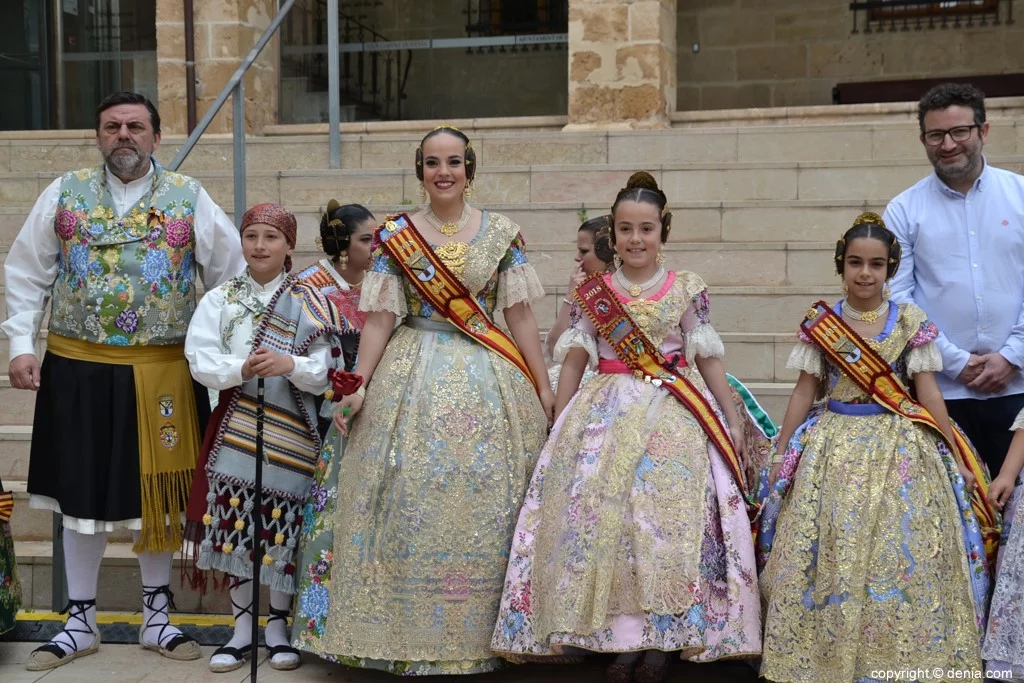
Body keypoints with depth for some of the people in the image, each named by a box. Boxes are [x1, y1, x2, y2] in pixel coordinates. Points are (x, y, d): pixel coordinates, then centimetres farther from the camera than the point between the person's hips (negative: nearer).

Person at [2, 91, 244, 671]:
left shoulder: (189, 198, 2)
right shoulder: (65, 194, 5)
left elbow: (234, 274, 2)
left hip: (162, 373, -1)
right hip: (78, 370, 1)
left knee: (157, 494, 9)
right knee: (83, 492, 8)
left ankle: (157, 615, 25)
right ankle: (81, 621, 23)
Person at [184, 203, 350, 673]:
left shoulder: (310, 303, 2)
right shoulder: (220, 300, 6)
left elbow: (325, 372, -6)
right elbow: (200, 360, -6)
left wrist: (290, 365, -25)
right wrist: (241, 370, -23)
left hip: (293, 434, -1)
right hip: (237, 430, 1)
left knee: (285, 532, 3)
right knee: (237, 528, 3)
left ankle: (278, 626, 18)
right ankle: (242, 628, 15)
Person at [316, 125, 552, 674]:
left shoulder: (502, 234, 5)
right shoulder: (395, 236, 4)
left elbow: (520, 315, 5)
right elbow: (380, 318, 2)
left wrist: (544, 387, 2)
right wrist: (356, 387, -6)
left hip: (489, 382, 1)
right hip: (413, 380, 0)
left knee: (484, 504, 0)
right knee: (411, 505, -3)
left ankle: (478, 635, 12)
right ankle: (410, 635, 9)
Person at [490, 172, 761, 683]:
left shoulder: (687, 290, 5)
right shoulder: (592, 293, 8)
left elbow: (708, 359, 7)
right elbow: (575, 360, 10)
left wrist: (733, 421, 5)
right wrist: (558, 425, 8)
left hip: (675, 415, -1)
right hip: (606, 412, 1)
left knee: (670, 511, -13)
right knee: (601, 509, -10)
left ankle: (662, 635, -3)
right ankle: (620, 637, -2)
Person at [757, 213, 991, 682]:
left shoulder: (911, 322, 0)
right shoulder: (819, 323, 1)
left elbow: (928, 393, 3)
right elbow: (805, 391, 6)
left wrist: (956, 457, 1)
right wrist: (780, 454, 6)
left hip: (900, 449, 0)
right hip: (835, 446, 1)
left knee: (900, 552, -1)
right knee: (831, 551, 1)